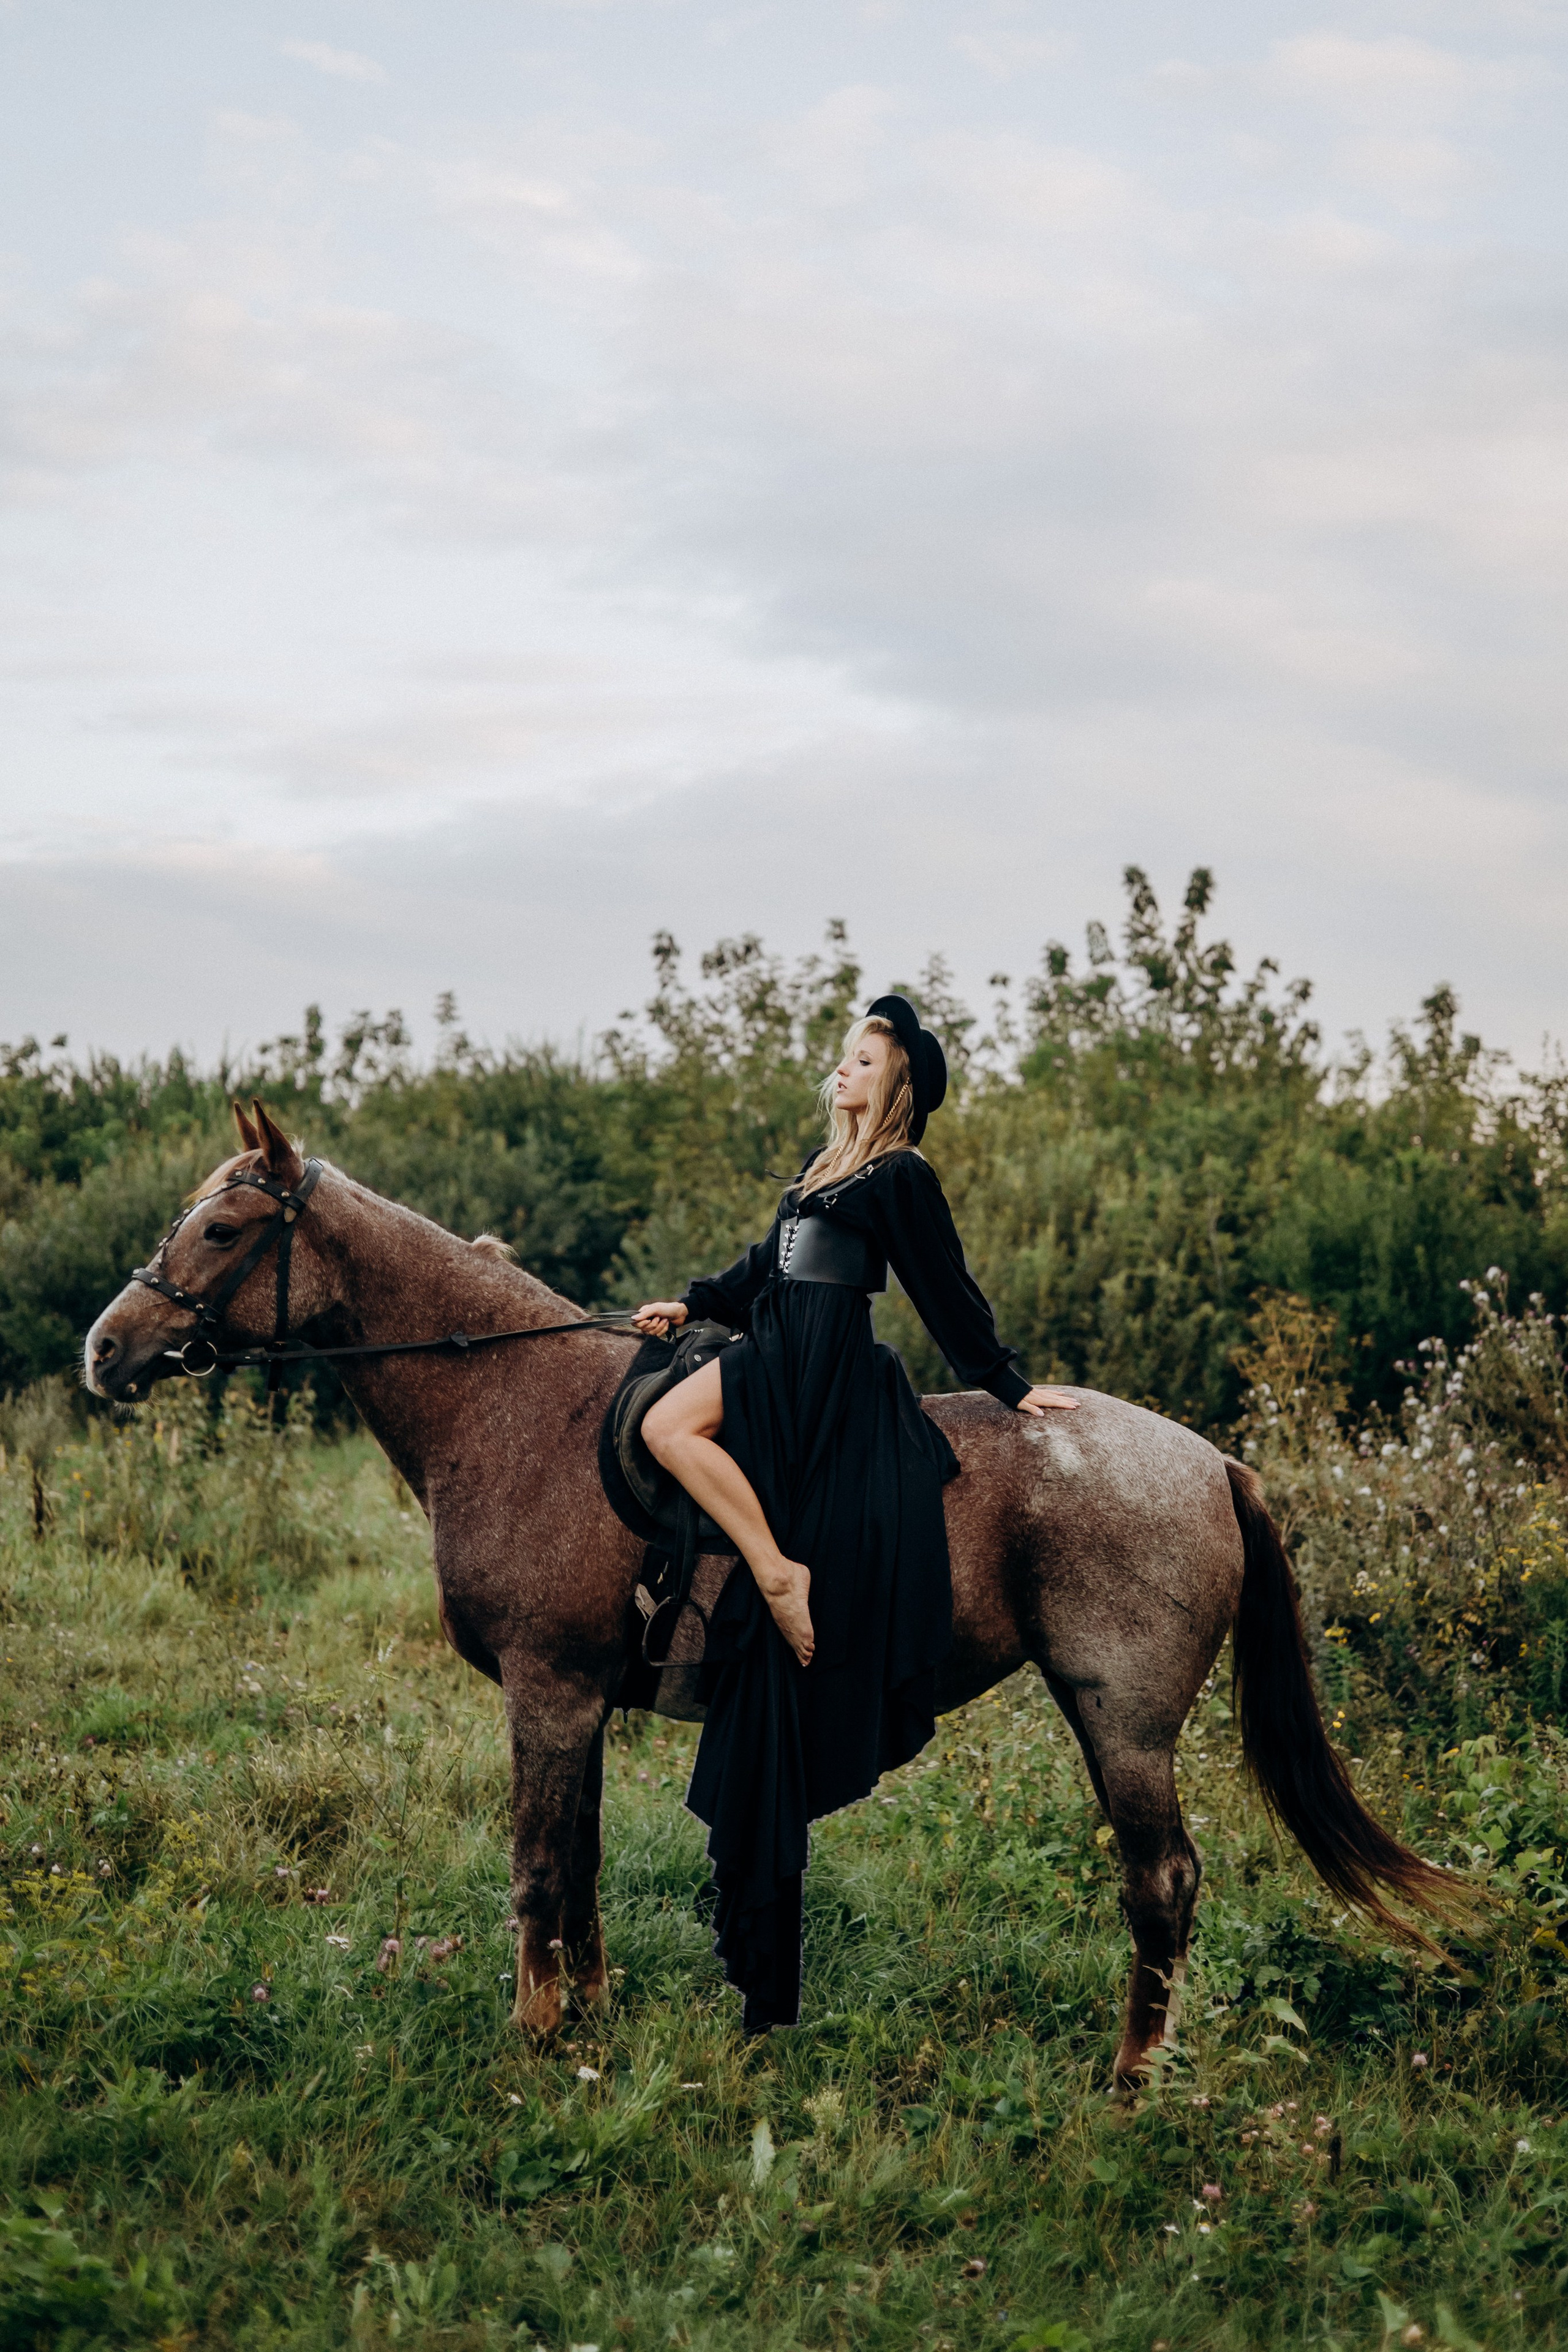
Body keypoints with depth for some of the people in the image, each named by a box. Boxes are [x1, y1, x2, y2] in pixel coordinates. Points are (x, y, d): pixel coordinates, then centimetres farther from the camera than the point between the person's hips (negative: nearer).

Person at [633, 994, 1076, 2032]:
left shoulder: (902, 1179, -4)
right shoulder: (824, 1168, 22)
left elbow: (949, 1293, 0)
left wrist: (1010, 1385, 1)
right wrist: (692, 1304, 19)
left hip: (829, 1372, -9)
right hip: (779, 1358, 9)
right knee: (664, 1427, -13)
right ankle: (778, 1574, -17)